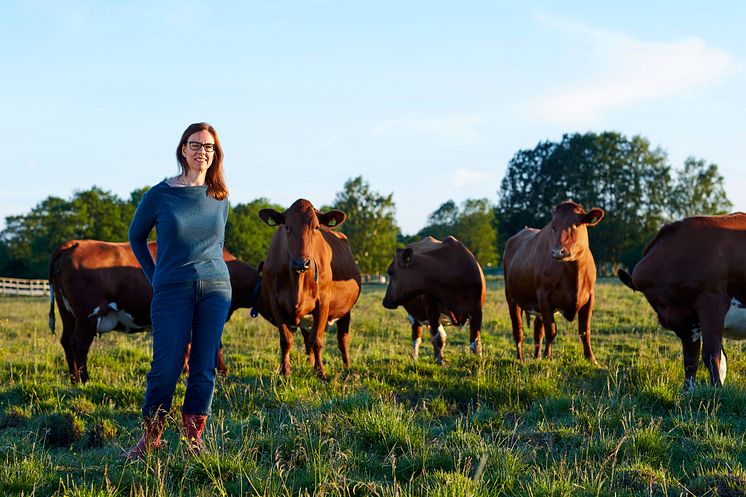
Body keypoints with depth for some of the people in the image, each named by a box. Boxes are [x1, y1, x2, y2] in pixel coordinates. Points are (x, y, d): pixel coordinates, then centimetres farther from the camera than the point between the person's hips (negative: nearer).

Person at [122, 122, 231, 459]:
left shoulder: (219, 198, 8)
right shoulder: (159, 195, -1)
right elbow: (136, 237, 12)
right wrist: (155, 278, 9)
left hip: (216, 288, 3)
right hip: (172, 290, -3)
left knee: (204, 366, 2)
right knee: (166, 366, -5)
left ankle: (194, 436, 11)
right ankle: (151, 437, 10)